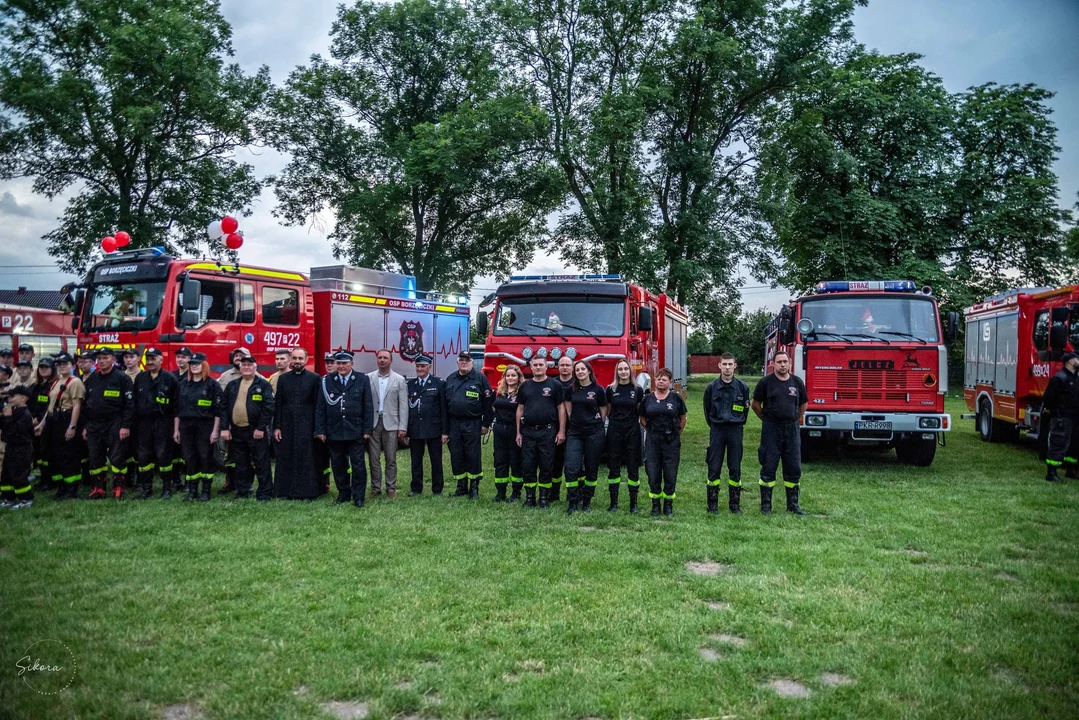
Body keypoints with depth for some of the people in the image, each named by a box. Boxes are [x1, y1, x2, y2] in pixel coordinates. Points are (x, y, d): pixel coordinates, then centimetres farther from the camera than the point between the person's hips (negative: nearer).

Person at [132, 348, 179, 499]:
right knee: (143, 456, 6)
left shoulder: (170, 378, -1)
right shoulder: (139, 378, 11)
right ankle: (146, 488, 15)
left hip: (163, 422, -4)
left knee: (163, 455, -3)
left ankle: (167, 488, 7)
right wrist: (133, 424, 7)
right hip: (143, 422, 4)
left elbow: (176, 405, -3)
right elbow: (134, 402, 13)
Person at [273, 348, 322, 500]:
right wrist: (277, 427, 1)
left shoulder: (314, 378, 0)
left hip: (307, 427, -3)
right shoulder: (283, 378, 8)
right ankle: (287, 491, 14)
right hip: (287, 426, 3)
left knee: (307, 459, 0)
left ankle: (308, 491, 7)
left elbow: (318, 405, -2)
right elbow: (277, 405, 7)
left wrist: (317, 428, -6)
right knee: (286, 459, 5)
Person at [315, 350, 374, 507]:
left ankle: (358, 497, 11)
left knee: (358, 465, 2)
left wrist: (367, 430, -5)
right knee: (338, 465, 10)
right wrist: (320, 430, -1)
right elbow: (320, 408, 4)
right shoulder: (326, 381, 4)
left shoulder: (362, 380, 1)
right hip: (334, 432, 2)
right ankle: (343, 494, 23)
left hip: (356, 432, -2)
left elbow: (368, 407, 0)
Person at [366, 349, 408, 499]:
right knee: (374, 458, 6)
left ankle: (391, 489, 12)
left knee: (391, 459, 4)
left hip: (391, 424, -1)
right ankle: (375, 488, 15)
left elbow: (403, 405, 0)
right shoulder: (368, 378, 4)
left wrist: (403, 427, -5)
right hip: (372, 423, 1)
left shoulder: (399, 379, 3)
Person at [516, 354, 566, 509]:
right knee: (527, 466, 5)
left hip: (548, 431, -3)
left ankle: (543, 498, 13)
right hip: (528, 432, 3)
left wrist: (561, 431, -6)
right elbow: (520, 409, 11)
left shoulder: (555, 385, 0)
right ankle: (529, 497, 15)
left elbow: (561, 408, -1)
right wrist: (518, 432, 7)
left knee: (546, 466, 3)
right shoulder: (525, 386, 9)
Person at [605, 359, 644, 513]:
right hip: (614, 431, 1)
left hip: (632, 431, -1)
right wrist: (616, 421, 11)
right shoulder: (611, 389, 2)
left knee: (633, 467, 2)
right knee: (613, 467, 4)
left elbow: (641, 412, 9)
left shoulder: (637, 389, 0)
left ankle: (633, 502, 12)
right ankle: (613, 502, 13)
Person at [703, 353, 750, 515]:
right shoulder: (712, 387, -1)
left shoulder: (742, 387, 0)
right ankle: (713, 503, 9)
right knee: (714, 468, 1)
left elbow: (746, 409, 12)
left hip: (735, 430, 1)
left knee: (735, 468, 5)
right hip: (717, 430, 0)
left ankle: (735, 504, 14)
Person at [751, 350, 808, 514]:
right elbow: (756, 404, 4)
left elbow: (803, 404, 18)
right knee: (768, 468, 1)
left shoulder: (797, 382, 6)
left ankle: (792, 504, 17)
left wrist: (794, 419, 14)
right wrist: (767, 419, 7)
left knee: (794, 468, 6)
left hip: (792, 430, 3)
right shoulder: (766, 382, -3)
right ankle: (766, 504, 9)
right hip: (771, 430, -3)